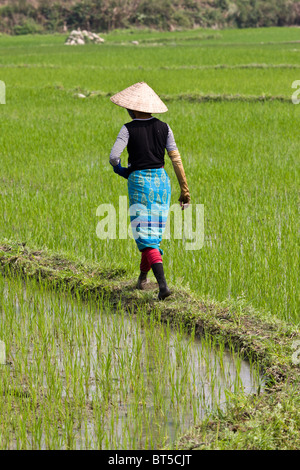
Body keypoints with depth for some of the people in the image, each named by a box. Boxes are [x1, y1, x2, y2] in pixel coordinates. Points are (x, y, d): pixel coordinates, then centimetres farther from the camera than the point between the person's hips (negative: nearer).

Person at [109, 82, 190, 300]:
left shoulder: (128, 129, -8)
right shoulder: (163, 128, 2)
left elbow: (114, 157, -17)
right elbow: (176, 159, 2)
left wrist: (120, 169, 7)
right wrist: (185, 190, 6)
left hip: (139, 182, -4)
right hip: (161, 180, 4)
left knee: (145, 236, -4)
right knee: (155, 231, 20)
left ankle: (163, 283, -21)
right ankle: (143, 276, 36)